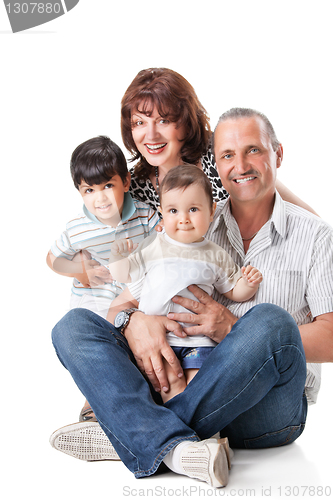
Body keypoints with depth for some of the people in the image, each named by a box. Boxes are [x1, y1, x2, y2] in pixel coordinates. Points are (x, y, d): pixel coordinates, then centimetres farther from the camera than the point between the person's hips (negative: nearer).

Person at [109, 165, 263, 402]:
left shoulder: (216, 256, 8)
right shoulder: (153, 247, 6)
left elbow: (234, 291, 16)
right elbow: (124, 274, 14)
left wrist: (248, 283, -6)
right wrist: (117, 256, -6)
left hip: (198, 339, 0)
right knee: (170, 381, -17)